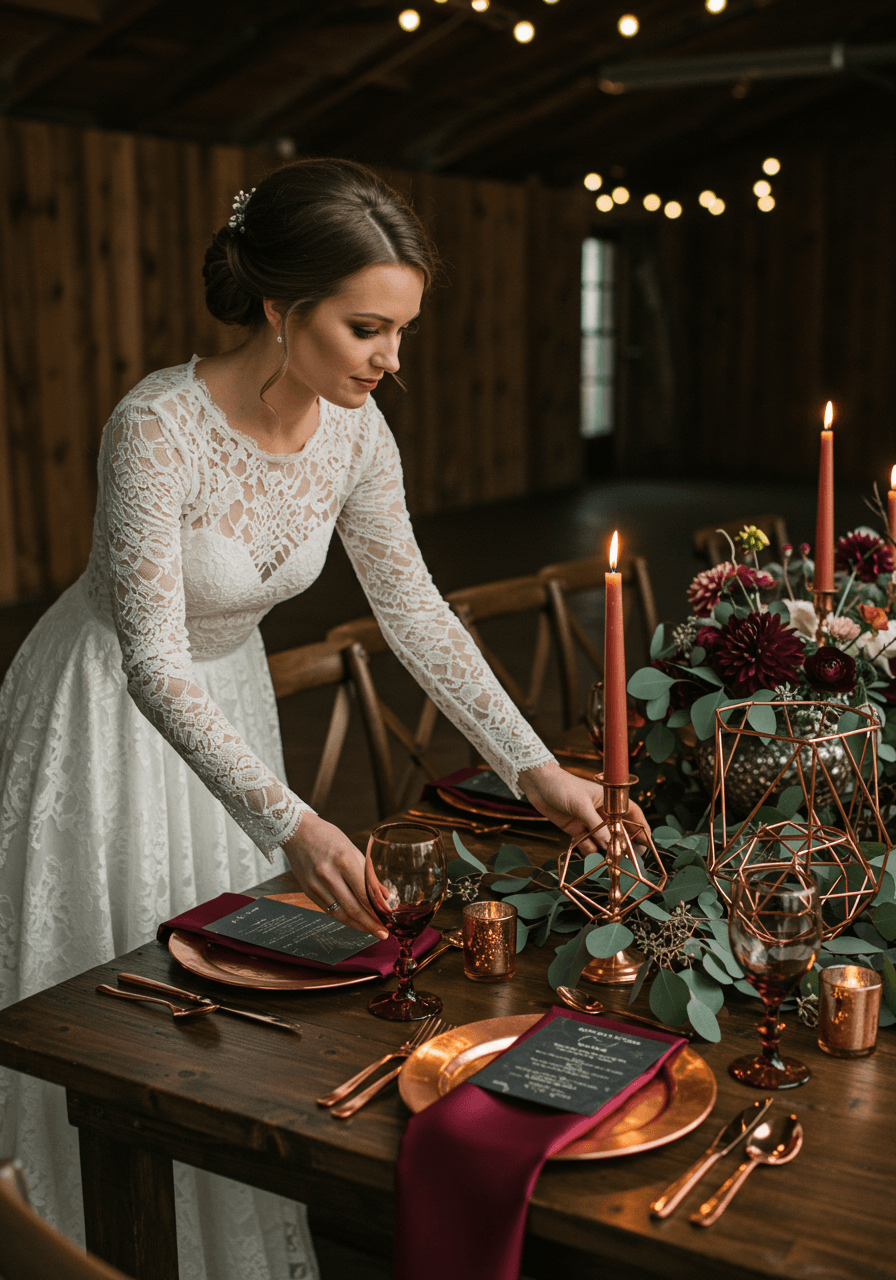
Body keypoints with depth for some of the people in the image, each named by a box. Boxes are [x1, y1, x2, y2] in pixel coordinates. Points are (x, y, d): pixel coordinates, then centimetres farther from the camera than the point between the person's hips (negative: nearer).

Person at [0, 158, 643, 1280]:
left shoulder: (354, 431, -14)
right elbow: (153, 659, -33)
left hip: (226, 701, 6)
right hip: (108, 714, -5)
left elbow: (412, 609, -7)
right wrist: (287, 823, -43)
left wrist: (534, 768, -12)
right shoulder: (159, 428, -32)